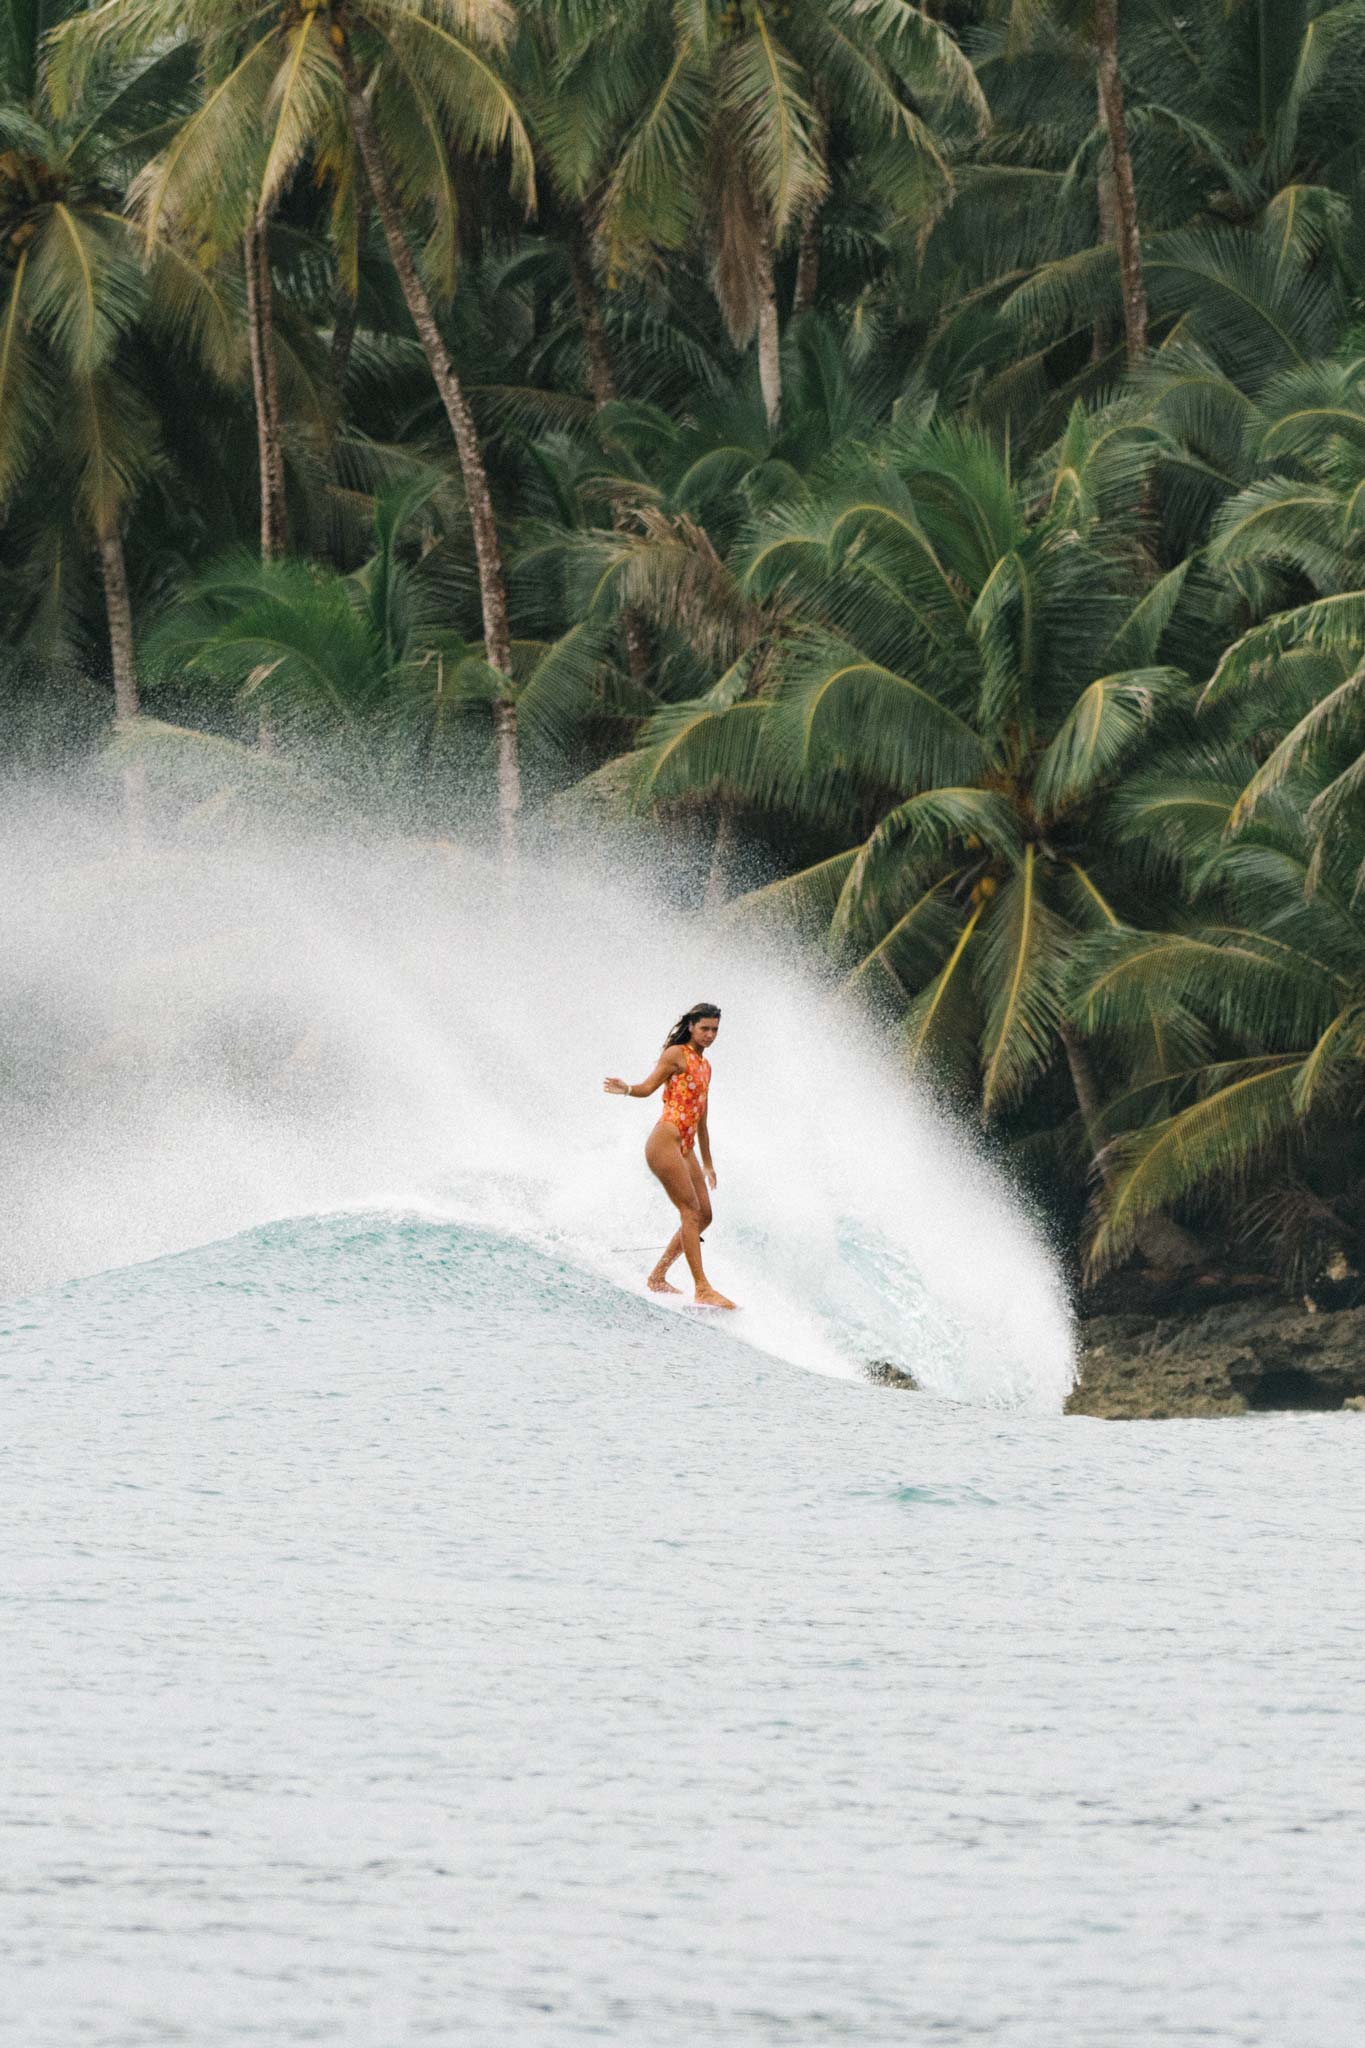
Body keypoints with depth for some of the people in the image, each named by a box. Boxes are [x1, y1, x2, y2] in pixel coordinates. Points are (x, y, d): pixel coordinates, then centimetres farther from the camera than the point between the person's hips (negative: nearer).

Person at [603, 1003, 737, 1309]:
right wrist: (626, 1089, -34)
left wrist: (707, 1164, 28)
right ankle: (702, 1289, -18)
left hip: (685, 1149, 9)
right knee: (691, 1212, -15)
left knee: (703, 1215, 6)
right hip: (665, 1142, -9)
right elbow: (649, 1086, -11)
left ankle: (657, 1277, 13)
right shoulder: (677, 1054, -2)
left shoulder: (705, 1066, 22)